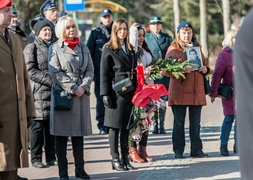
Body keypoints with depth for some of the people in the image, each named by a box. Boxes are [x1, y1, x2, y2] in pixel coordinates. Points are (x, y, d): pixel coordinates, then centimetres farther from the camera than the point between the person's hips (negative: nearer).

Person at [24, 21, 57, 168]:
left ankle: (51, 157, 11)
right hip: (39, 92, -5)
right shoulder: (31, 48, 0)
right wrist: (50, 80, -15)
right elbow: (31, 71, -9)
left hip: (54, 91, 6)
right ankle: (36, 158, 2)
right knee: (38, 125, -4)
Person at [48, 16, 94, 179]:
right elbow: (55, 72, -8)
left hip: (82, 95, 4)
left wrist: (83, 87, -8)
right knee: (62, 135, -1)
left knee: (79, 133, 7)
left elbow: (90, 70, 9)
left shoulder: (83, 48, 13)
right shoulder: (55, 48, -1)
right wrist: (73, 88, -12)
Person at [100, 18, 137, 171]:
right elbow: (104, 74, -5)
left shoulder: (131, 49, 16)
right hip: (116, 92, -5)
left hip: (130, 92, 5)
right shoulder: (109, 49, -1)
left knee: (127, 125, 7)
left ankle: (125, 158, 13)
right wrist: (105, 94, -12)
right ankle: (115, 159, 3)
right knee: (115, 125, -2)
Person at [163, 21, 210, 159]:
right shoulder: (173, 49, 1)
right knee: (179, 123, 1)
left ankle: (196, 150, 11)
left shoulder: (197, 48, 15)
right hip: (179, 91, -4)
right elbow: (166, 70, -7)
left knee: (195, 123, 6)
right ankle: (178, 151, 7)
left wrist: (205, 69, -2)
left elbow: (205, 65, 23)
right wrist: (182, 70, -22)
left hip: (197, 91, 4)